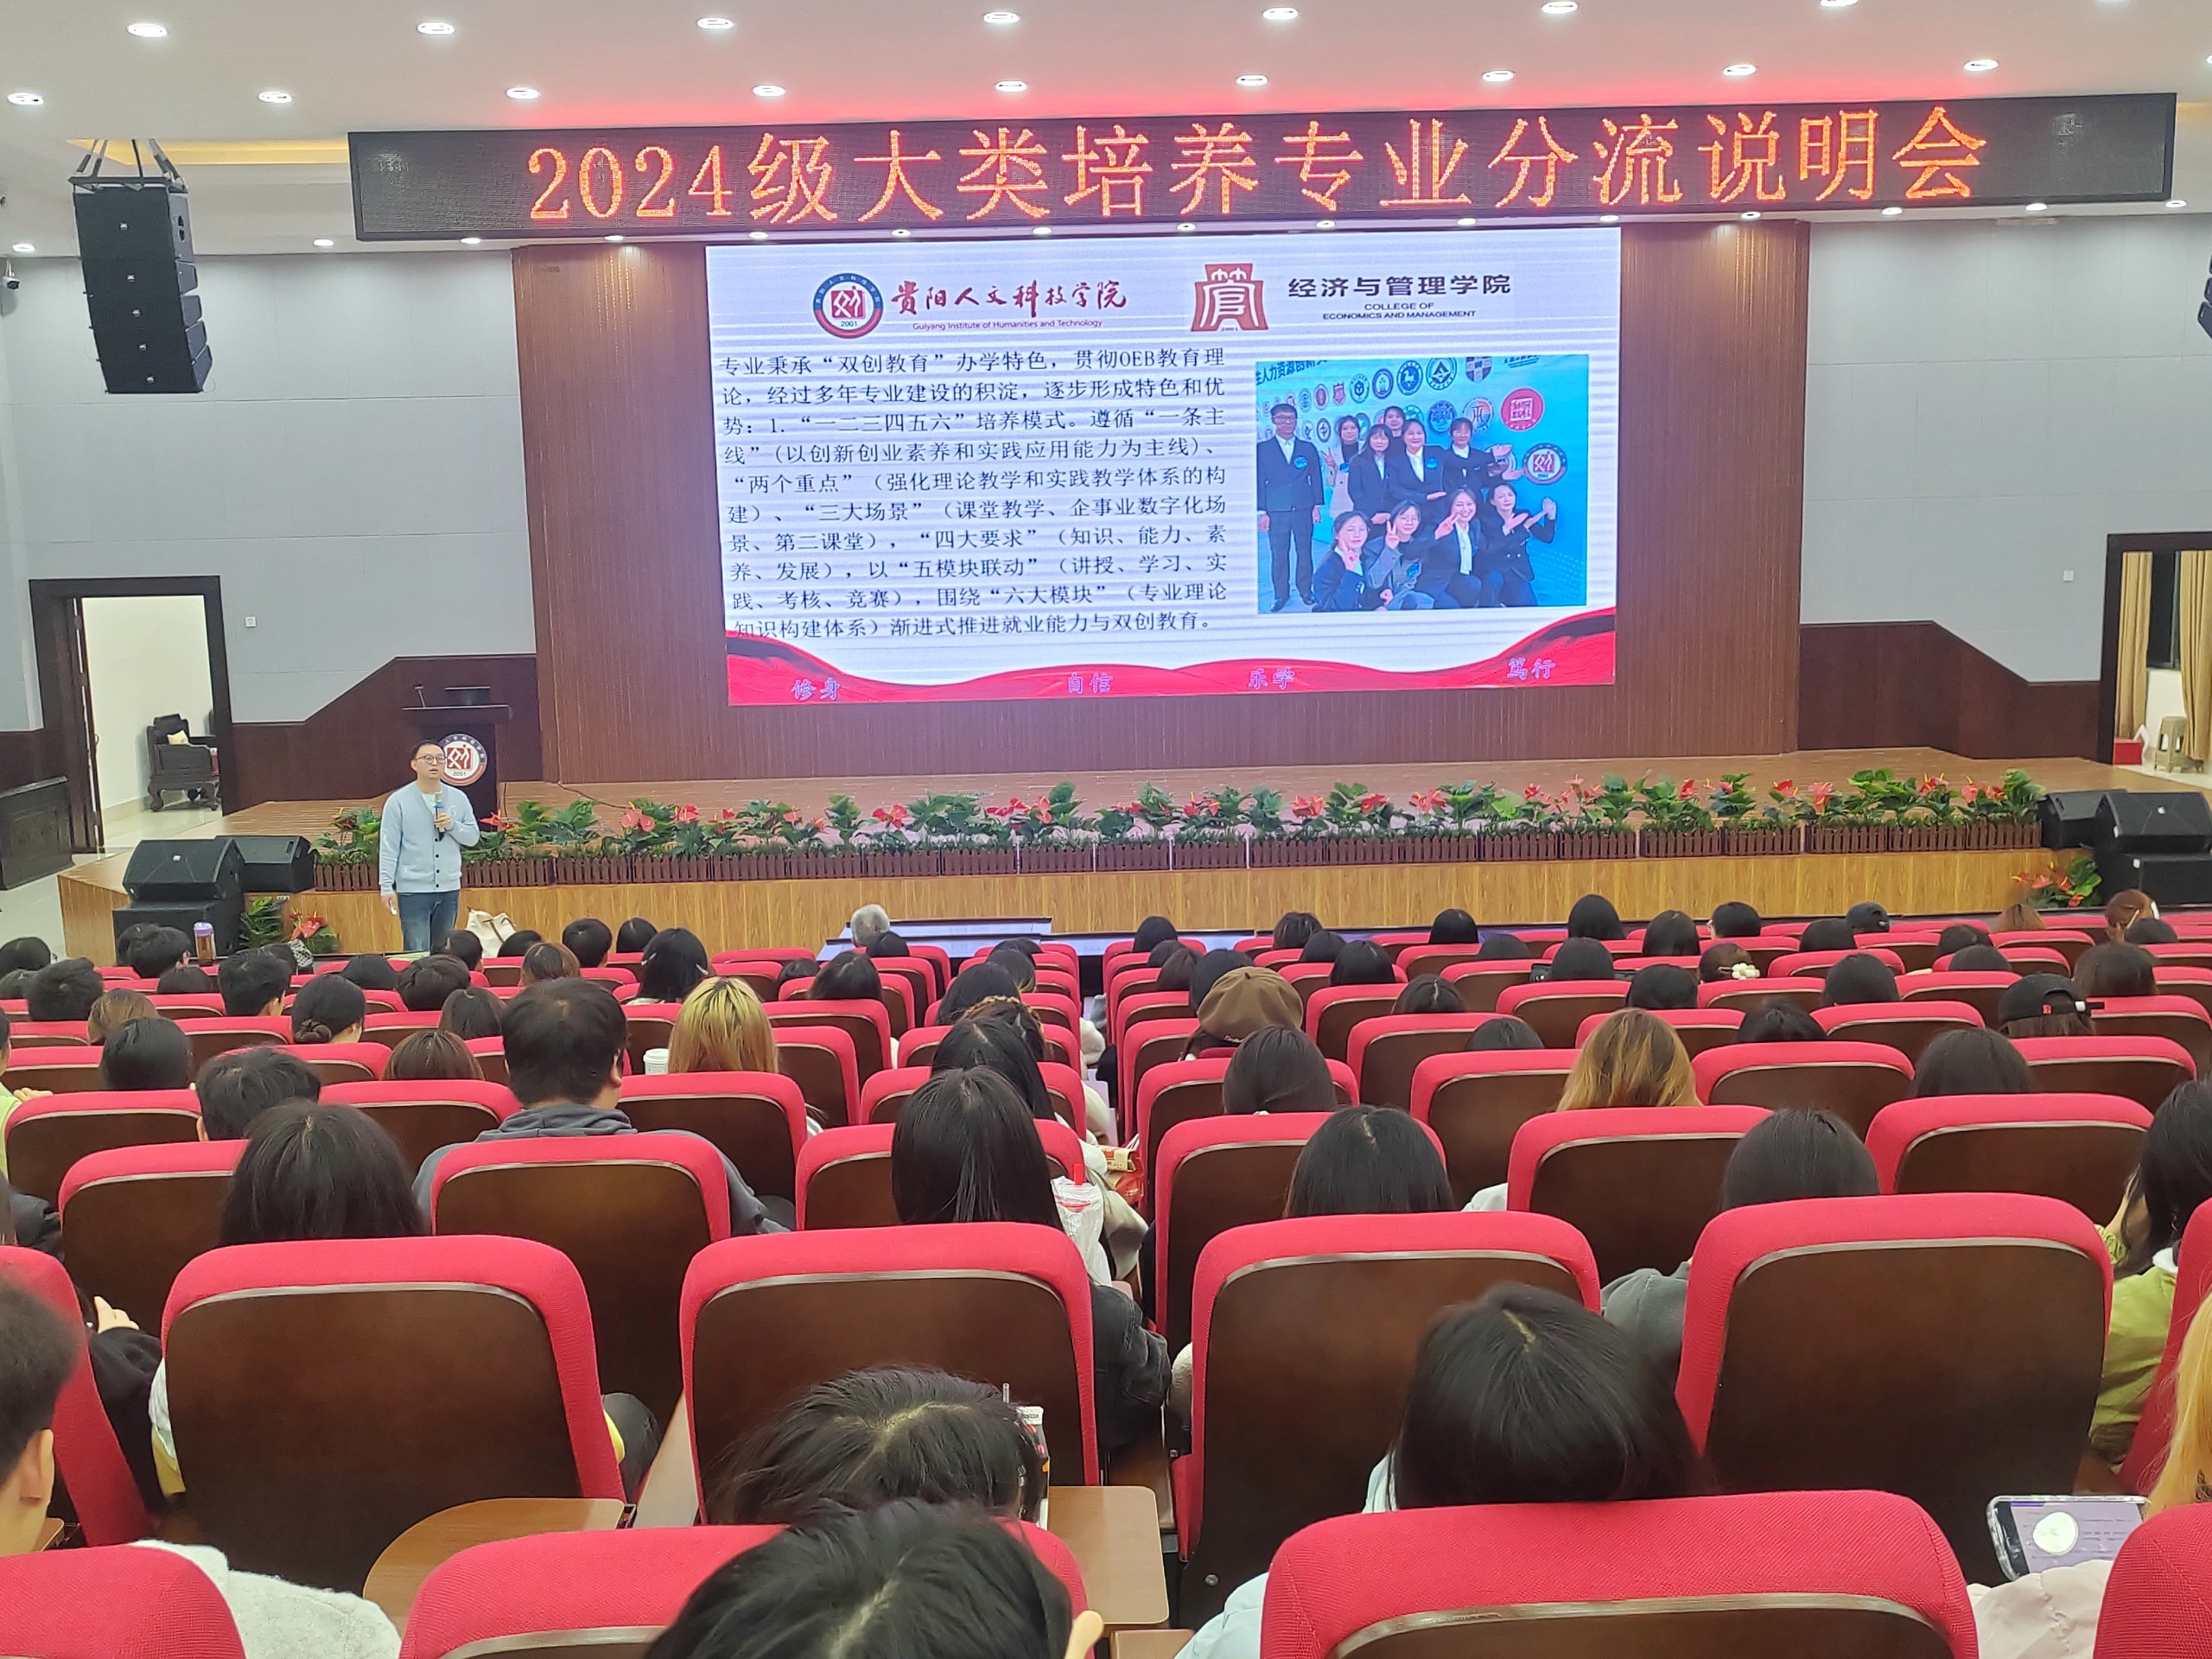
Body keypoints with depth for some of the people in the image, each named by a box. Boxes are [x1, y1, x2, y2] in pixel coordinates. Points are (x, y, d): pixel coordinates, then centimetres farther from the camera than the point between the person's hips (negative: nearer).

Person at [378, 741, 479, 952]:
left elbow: (472, 837, 9)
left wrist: (453, 826, -11)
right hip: (412, 890, -4)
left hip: (449, 888, 4)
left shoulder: (459, 798, 7)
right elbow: (388, 847, -5)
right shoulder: (398, 801, -3)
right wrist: (386, 886, -10)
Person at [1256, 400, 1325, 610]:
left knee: (1304, 552, 5)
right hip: (1276, 511, -1)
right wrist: (1263, 512, -2)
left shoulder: (1308, 449, 9)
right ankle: (1280, 595, 10)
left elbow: (1316, 479, 11)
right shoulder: (1263, 449, 4)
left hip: (1303, 510, 1)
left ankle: (1306, 590, 16)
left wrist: (1317, 506, 4)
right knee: (1278, 555, 1)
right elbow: (1260, 481, 3)